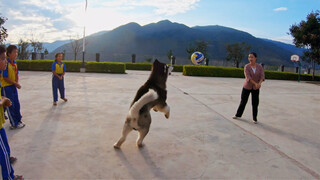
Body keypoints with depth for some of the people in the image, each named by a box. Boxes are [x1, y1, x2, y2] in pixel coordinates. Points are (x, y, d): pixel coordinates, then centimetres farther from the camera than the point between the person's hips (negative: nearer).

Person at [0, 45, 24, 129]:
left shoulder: (14, 63, 5)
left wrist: (17, 83, -3)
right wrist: (16, 84, -15)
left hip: (14, 86, 8)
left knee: (16, 104, 15)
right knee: (10, 106, 2)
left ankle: (18, 120, 29)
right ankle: (14, 124, 10)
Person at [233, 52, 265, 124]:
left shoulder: (260, 67, -5)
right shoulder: (246, 67, -12)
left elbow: (262, 76, -13)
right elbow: (248, 77, -22)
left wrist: (259, 83, -33)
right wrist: (255, 84, -33)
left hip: (256, 88, 1)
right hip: (247, 86, -1)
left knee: (255, 103, 2)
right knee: (243, 101, 10)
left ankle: (254, 118, 17)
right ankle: (238, 114, 27)